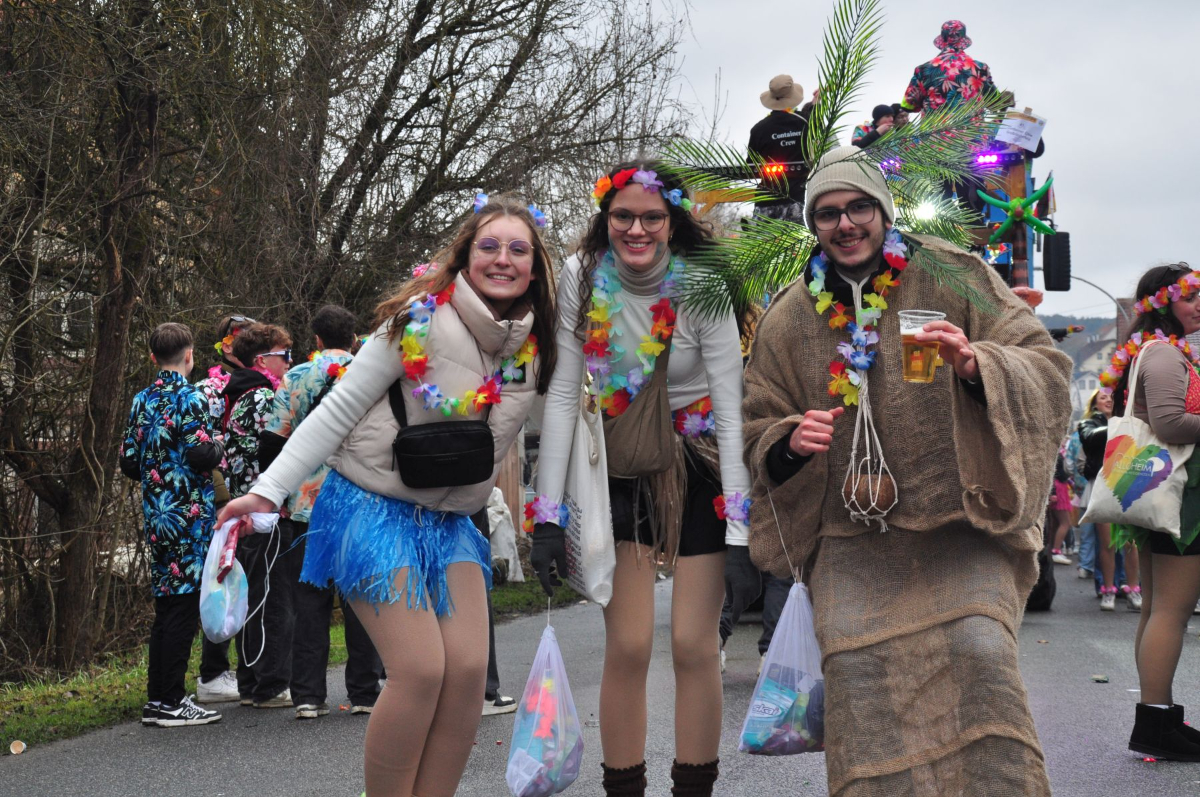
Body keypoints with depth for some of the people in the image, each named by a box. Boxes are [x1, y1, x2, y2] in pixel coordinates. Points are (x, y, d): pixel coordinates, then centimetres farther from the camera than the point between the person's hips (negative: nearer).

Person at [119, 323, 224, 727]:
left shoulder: (142, 401, 11)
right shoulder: (189, 398, -11)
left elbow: (129, 462, 11)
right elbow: (200, 454, -20)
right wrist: (218, 447, 0)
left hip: (157, 518, 8)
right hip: (189, 517, -7)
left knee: (166, 605, 13)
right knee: (184, 606, -3)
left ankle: (157, 699, 18)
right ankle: (171, 702, -1)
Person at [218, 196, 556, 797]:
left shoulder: (534, 349, 2)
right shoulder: (419, 321, -15)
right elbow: (338, 410, -13)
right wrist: (269, 490, -17)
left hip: (451, 519, 6)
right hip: (373, 506, -6)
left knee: (469, 667, -4)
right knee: (420, 670, -14)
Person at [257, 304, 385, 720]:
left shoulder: (295, 378, 2)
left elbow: (273, 441, -1)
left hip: (307, 506, 0)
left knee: (310, 602, 6)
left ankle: (307, 696, 6)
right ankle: (363, 694, 11)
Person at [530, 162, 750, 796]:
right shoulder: (582, 278, -9)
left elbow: (732, 406, -17)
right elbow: (562, 395, -9)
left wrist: (740, 523, -23)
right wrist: (548, 513, -14)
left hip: (699, 467, -1)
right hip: (620, 469, 1)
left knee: (694, 644, -2)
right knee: (627, 647, -2)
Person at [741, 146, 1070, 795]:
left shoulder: (950, 276, 4)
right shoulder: (789, 318, 11)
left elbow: (1047, 367, 1)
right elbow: (757, 427, 18)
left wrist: (976, 365, -20)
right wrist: (788, 441, -6)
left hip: (958, 522, -2)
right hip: (851, 535, 2)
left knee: (978, 650, -22)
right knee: (856, 668, -17)